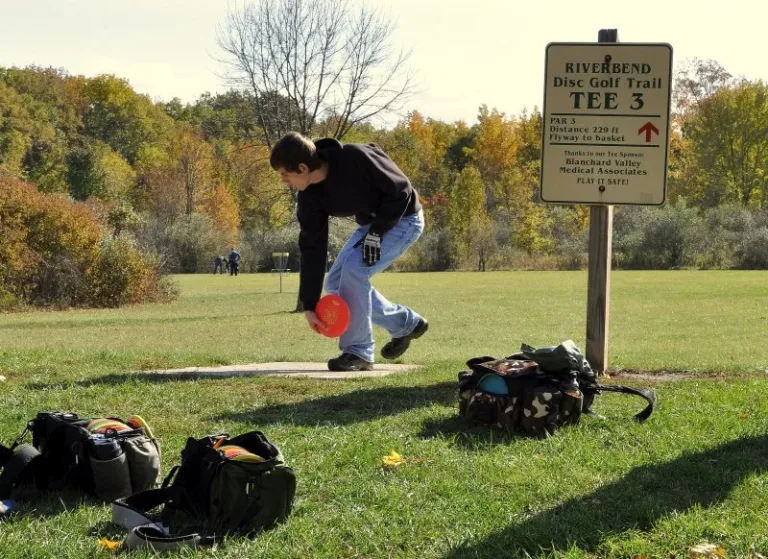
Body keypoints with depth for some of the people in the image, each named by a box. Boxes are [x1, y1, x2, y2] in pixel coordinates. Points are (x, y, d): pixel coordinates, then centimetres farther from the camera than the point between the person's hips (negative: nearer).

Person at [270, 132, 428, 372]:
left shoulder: (355, 158, -33)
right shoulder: (310, 196, -12)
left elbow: (400, 190, -24)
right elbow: (312, 249, -9)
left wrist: (376, 233, -27)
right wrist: (309, 305, -11)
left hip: (402, 218, -8)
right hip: (371, 224, 8)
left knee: (354, 268, -24)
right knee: (335, 283, 4)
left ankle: (359, 352, -12)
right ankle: (406, 323, 20)